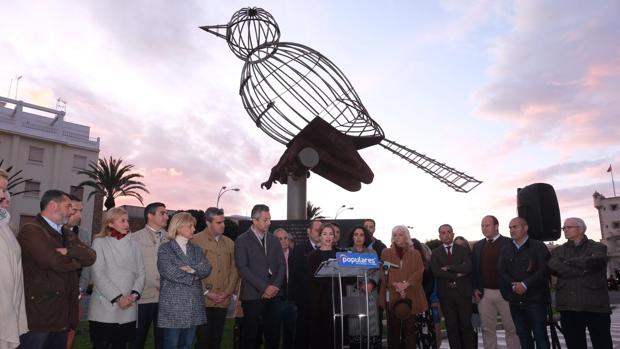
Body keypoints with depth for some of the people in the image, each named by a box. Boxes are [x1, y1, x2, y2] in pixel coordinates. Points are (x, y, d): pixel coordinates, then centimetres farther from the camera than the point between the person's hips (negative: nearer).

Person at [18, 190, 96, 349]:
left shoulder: (67, 234, 15)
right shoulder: (30, 231, -12)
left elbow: (91, 256, 1)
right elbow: (56, 262, -23)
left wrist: (69, 251, -17)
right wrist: (78, 259, -3)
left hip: (62, 314, 8)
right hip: (37, 315, -8)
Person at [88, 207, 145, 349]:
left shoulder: (133, 244, 11)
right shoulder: (100, 242, 0)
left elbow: (140, 273, 8)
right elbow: (98, 274, -8)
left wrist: (134, 294, -9)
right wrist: (117, 297, -14)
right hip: (104, 310, -3)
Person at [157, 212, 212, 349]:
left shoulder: (196, 249, 14)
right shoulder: (165, 249, -2)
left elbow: (207, 269, 0)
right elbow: (170, 272, -15)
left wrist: (191, 269, -16)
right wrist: (193, 276, -6)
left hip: (193, 306, 5)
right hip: (173, 306, -5)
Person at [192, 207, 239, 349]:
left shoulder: (229, 243, 10)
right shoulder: (196, 240, -5)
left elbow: (234, 269, 9)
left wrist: (227, 292, -1)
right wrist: (206, 292, -10)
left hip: (223, 300, 4)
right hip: (203, 300, -4)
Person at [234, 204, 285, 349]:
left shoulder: (274, 240, 13)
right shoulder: (242, 240, -2)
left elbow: (282, 264, 10)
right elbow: (243, 268, -10)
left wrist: (275, 286, -5)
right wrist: (263, 288, -13)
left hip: (273, 294, 4)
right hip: (252, 295, -4)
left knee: (274, 333, 6)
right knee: (250, 336, 2)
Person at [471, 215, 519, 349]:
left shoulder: (508, 243, -3)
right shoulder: (478, 246, 10)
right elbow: (474, 269, 11)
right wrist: (476, 289, 3)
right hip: (484, 293, 4)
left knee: (511, 328, 6)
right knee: (487, 329, 8)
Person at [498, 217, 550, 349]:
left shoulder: (538, 247, -1)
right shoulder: (505, 250, 12)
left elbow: (544, 270, -11)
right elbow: (502, 272, 4)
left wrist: (525, 284, -17)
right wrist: (513, 284, -13)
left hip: (535, 298, -4)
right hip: (515, 300, 4)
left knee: (540, 334, -1)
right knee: (522, 334, 10)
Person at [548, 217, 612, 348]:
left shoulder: (598, 247, 7)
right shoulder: (558, 251, 13)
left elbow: (594, 262, -15)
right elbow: (554, 268, -7)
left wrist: (568, 262, -7)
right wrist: (583, 269, -13)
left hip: (596, 304, -2)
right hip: (568, 306, 2)